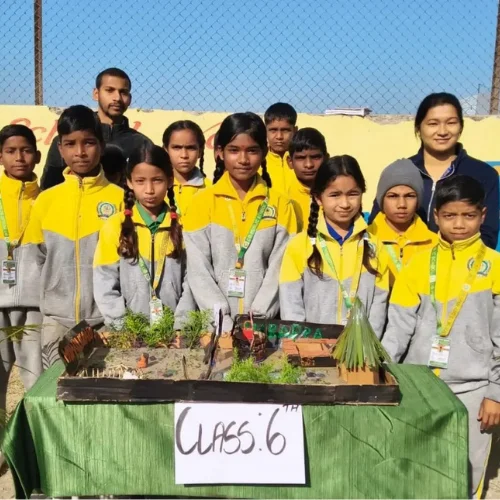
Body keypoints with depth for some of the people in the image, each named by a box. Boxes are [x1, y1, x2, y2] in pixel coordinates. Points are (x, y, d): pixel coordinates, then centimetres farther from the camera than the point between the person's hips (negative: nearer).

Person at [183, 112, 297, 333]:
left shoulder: (280, 205, 6)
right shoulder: (202, 202, 3)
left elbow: (279, 269, -1)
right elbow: (198, 271, -3)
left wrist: (258, 319, -12)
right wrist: (225, 323, -12)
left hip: (264, 325, 1)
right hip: (215, 325, 0)